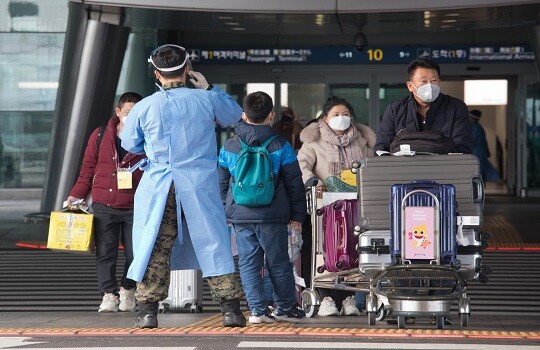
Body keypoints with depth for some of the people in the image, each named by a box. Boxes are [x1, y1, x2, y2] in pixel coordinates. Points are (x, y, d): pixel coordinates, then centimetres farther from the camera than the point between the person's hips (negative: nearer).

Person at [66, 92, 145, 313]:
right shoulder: (100, 136, 3)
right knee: (105, 253, 2)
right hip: (104, 206, 1)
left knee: (135, 253, 3)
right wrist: (75, 196, 2)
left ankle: (128, 290, 24)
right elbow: (88, 168, 9)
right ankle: (109, 295, 10)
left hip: (134, 207, -1)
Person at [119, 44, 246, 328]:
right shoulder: (206, 99, -3)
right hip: (200, 185, 0)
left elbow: (129, 144, 12)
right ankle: (230, 308, 4)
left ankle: (148, 310, 6)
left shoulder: (145, 107, -3)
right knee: (213, 244, 5)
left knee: (155, 247, 7)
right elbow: (234, 116, 17)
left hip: (158, 187, 0)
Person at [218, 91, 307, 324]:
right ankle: (285, 308, 19)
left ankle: (258, 309, 1)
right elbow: (294, 183, 1)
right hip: (272, 217, -1)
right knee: (278, 263, 10)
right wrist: (297, 215, 9)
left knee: (248, 264, 6)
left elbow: (221, 183, 10)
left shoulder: (229, 147, 3)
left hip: (240, 217, 1)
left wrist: (224, 212, 20)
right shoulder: (280, 146, -3)